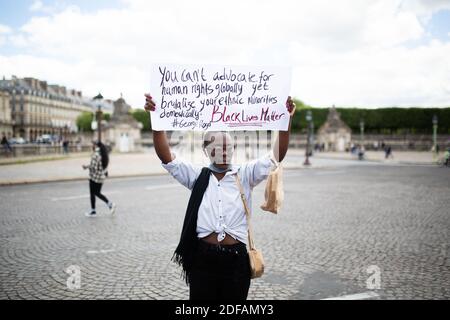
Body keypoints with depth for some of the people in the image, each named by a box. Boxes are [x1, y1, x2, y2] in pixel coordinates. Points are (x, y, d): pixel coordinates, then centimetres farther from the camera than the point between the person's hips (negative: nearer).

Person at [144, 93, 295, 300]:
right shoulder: (197, 176, 4)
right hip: (203, 259, 0)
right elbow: (166, 157, -6)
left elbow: (276, 156, -6)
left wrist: (287, 120, -20)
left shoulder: (244, 175, 4)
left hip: (236, 259, 1)